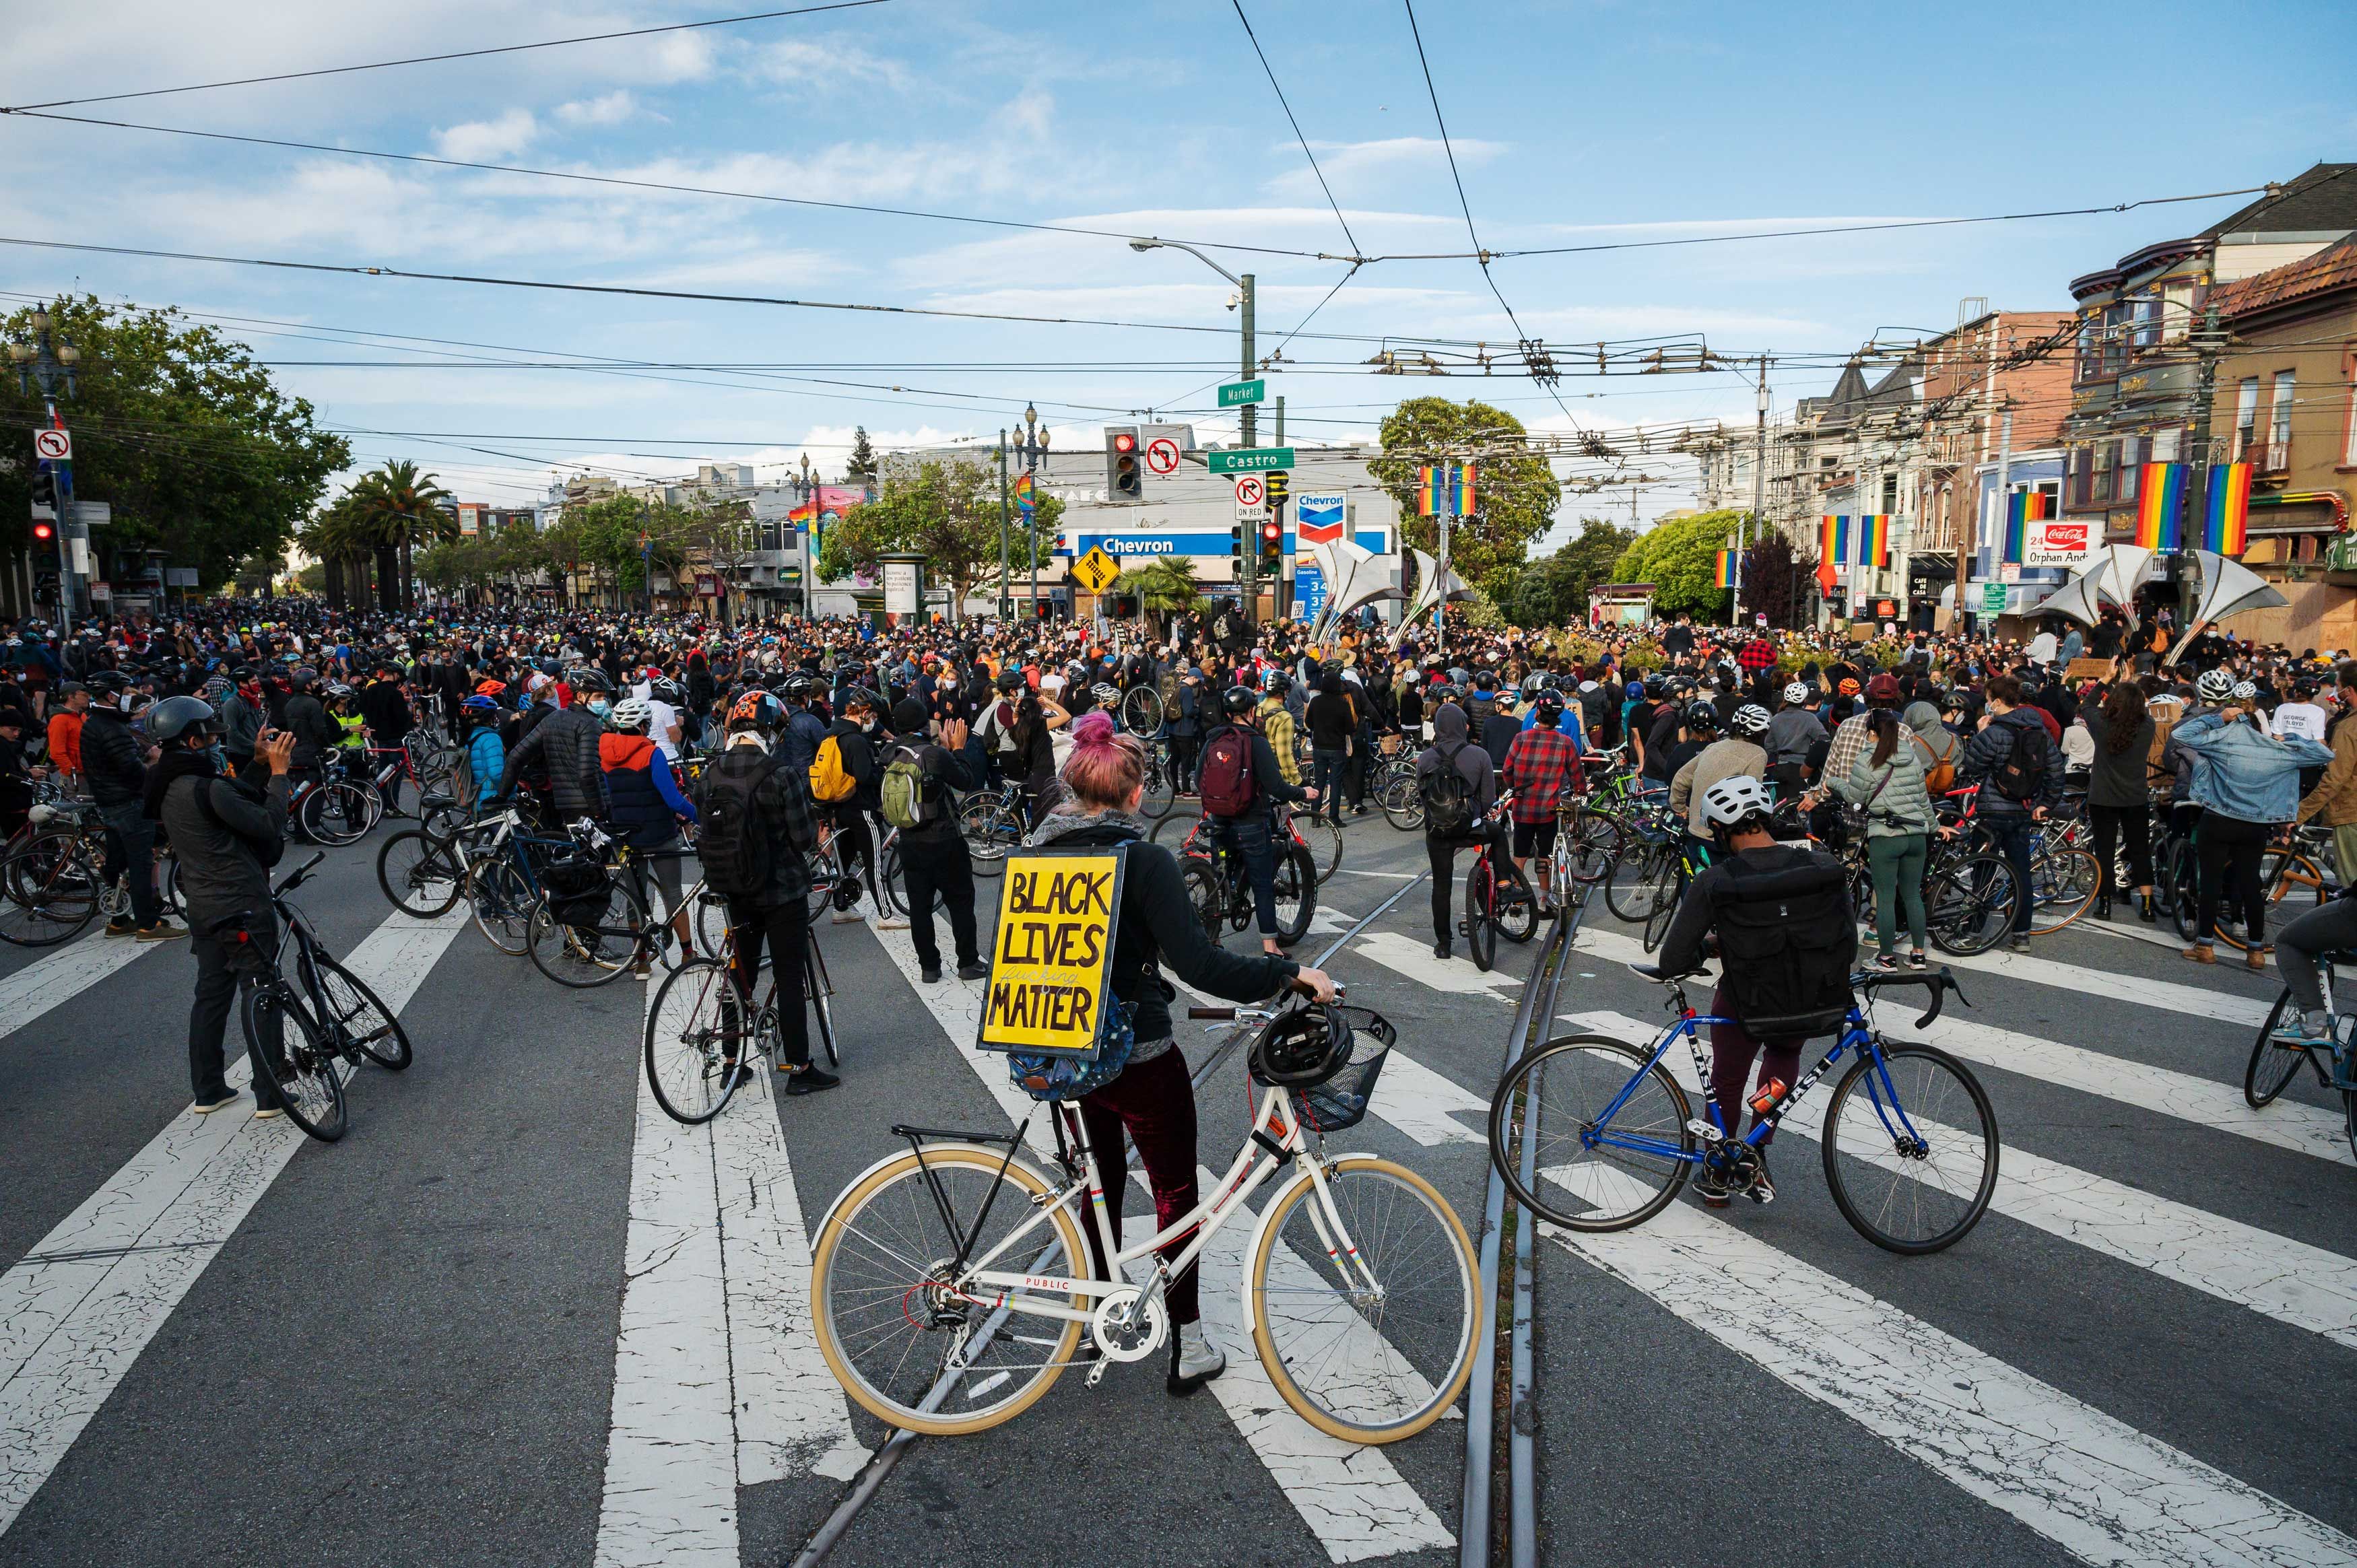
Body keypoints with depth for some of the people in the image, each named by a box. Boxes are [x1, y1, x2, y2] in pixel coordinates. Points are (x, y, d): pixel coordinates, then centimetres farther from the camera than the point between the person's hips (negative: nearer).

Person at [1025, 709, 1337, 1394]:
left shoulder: (1040, 851, -1)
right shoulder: (1143, 859, -20)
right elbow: (1196, 961, -26)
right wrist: (1289, 972, -19)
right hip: (1138, 1055, -6)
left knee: (1099, 1180, 24)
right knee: (1176, 1191, 11)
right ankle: (1189, 1346, 18)